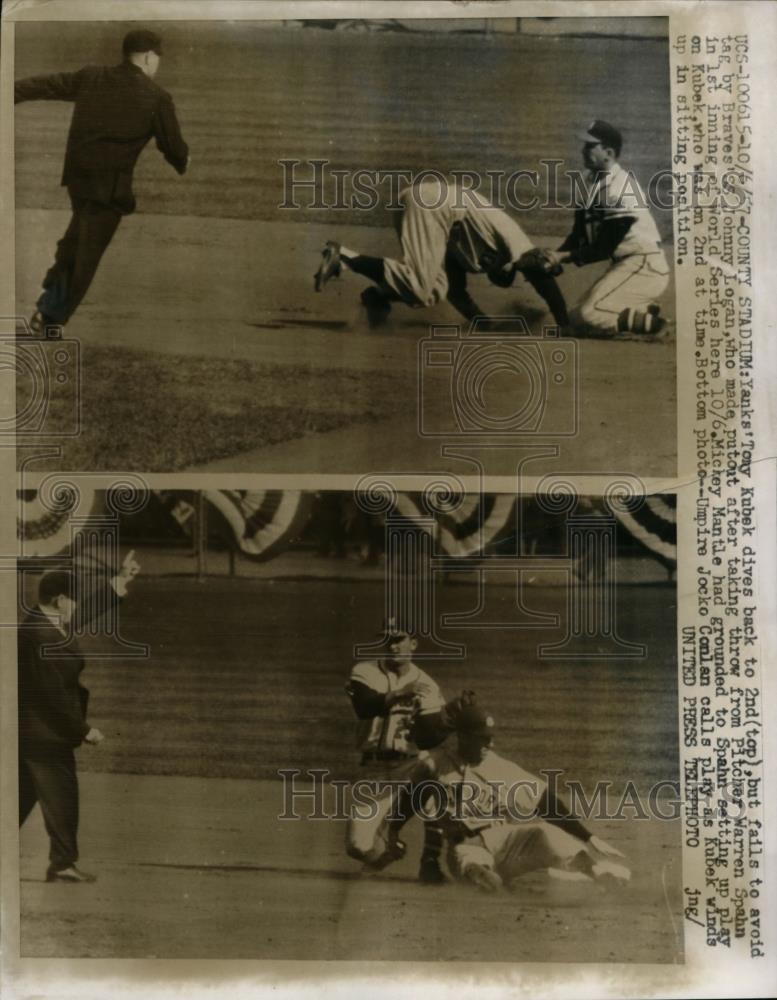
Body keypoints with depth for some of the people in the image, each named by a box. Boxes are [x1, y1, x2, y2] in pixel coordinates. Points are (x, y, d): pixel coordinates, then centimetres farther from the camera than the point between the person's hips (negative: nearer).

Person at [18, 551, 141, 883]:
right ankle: (62, 863, 13)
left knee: (23, 795, 17)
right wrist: (83, 730, -18)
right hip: (44, 734, -10)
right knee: (60, 797, 1)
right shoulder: (40, 638, -25)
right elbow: (53, 695, -25)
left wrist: (121, 579, 21)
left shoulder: (46, 625, 6)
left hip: (31, 733, 10)